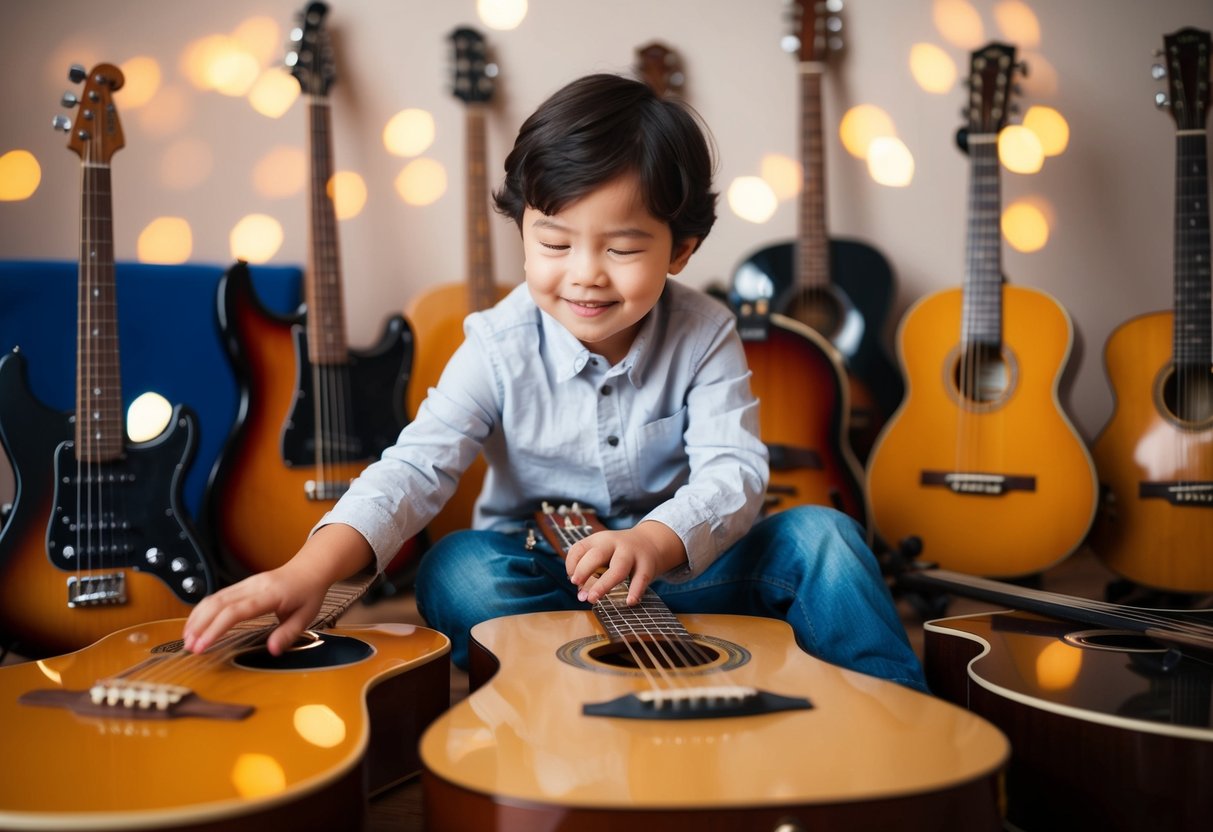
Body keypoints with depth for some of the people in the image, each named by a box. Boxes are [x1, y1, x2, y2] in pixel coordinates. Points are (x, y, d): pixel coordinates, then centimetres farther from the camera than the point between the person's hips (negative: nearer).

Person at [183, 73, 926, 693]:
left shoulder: (704, 337, -9)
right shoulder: (502, 350, -12)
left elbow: (736, 470, -20)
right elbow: (418, 466, -23)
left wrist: (656, 540, -43)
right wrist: (313, 568, -42)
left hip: (681, 571, 1)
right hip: (538, 579, 0)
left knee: (819, 534, -21)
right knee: (458, 571, -31)